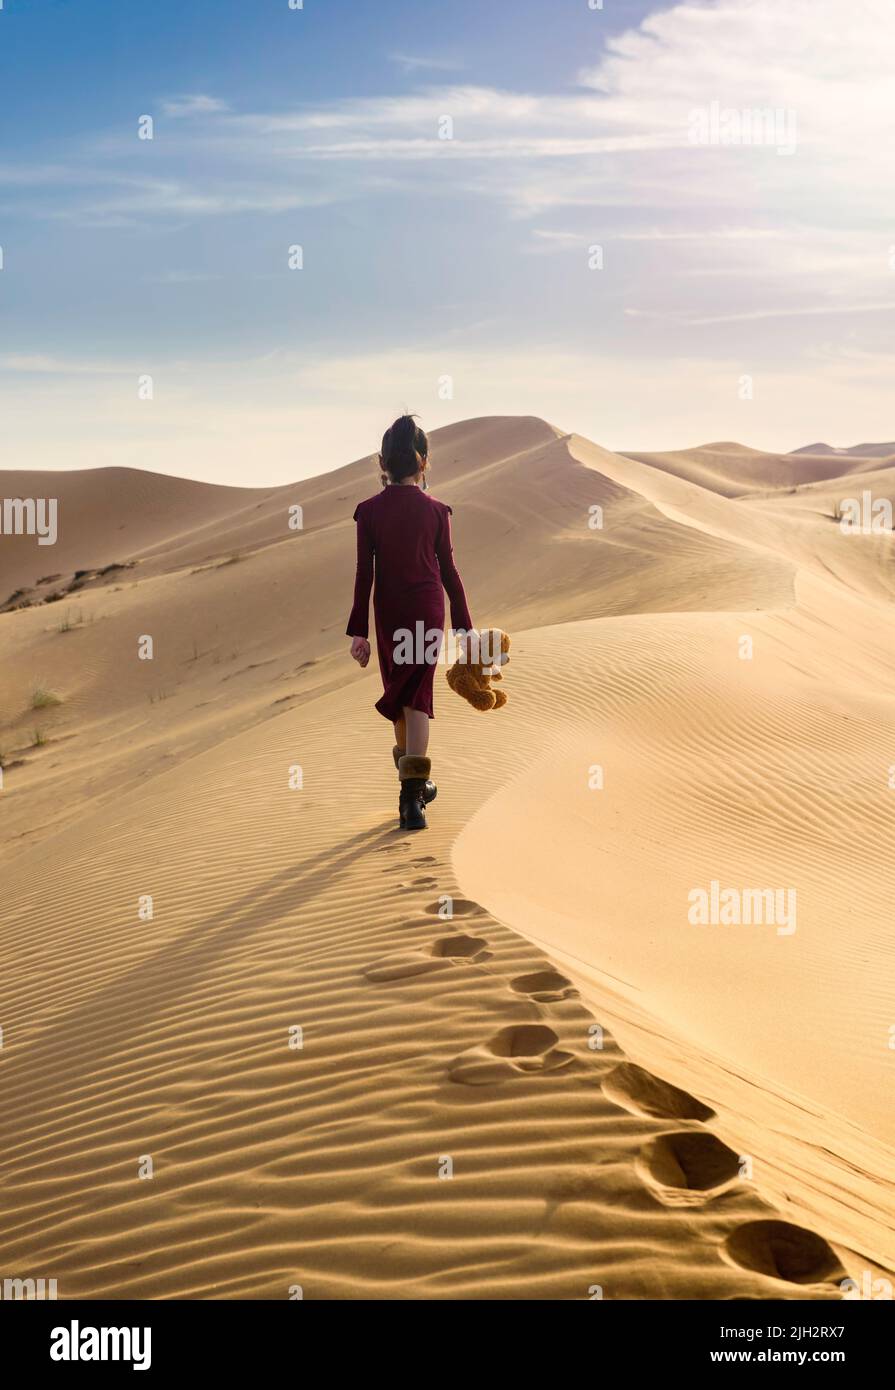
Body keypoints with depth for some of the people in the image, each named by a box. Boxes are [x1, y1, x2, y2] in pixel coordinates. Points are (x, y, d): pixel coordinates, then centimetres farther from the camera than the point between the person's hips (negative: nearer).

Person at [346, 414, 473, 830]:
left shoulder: (369, 511, -5)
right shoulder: (435, 510, -5)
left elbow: (365, 574, -5)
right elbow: (448, 570, -1)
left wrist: (359, 631, -1)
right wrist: (463, 622, 7)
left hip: (389, 613, 1)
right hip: (428, 609, -1)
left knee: (400, 692, 18)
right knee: (417, 695, -1)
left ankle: (416, 786, 33)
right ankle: (412, 795, -13)